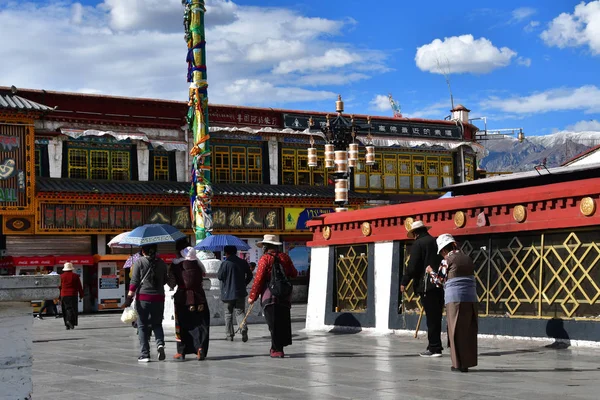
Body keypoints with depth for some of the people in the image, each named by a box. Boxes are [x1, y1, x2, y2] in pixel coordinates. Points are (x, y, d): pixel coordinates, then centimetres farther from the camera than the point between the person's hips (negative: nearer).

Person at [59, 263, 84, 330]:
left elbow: (59, 287, 3)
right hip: (73, 295, -2)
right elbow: (79, 287, 2)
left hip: (64, 296, 2)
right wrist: (81, 296, 9)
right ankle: (70, 320, -22)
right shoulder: (75, 276, 1)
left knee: (66, 309, 7)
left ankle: (67, 325, 3)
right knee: (72, 309, 0)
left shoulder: (61, 276, 3)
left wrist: (59, 297, 8)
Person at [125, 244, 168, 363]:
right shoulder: (161, 263, 5)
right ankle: (160, 343, -10)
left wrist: (129, 297, -7)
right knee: (157, 324, 16)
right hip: (158, 298, 3)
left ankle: (144, 354, 2)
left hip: (143, 297, -3)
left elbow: (134, 281, -8)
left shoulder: (139, 262, -5)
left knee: (142, 326, 6)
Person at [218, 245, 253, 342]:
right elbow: (249, 275, 11)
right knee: (240, 312, 4)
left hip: (228, 293, -3)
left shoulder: (225, 263, -12)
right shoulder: (243, 262, 3)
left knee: (228, 313, 10)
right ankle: (244, 328, -22)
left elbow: (219, 276, -9)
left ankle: (229, 334, 11)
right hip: (240, 292, 3)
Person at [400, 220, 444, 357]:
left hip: (427, 286, -6)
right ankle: (434, 346, 19)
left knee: (431, 317, -4)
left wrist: (404, 282, 0)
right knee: (436, 316, 13)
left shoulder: (418, 244, -6)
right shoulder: (436, 242, 13)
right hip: (440, 285, 7)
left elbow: (412, 267, -10)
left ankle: (434, 348, -2)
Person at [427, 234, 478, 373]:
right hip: (471, 298, 5)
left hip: (455, 299, -5)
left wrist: (431, 272, 23)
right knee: (469, 331, 10)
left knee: (456, 331, 2)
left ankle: (459, 364, 2)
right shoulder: (467, 258, 14)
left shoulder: (447, 261, -2)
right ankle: (468, 361, 14)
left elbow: (439, 281, 5)